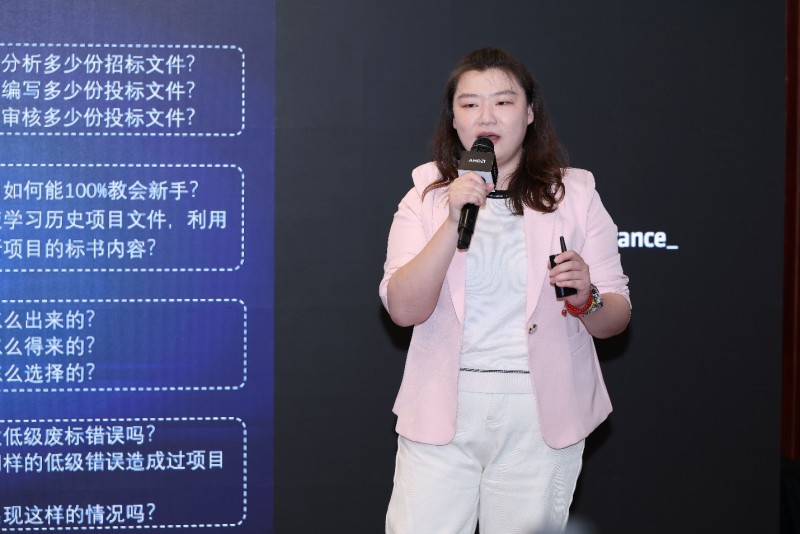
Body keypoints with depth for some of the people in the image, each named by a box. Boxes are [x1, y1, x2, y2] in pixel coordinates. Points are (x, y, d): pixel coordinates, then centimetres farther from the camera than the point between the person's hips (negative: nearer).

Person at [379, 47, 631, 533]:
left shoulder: (574, 195, 4)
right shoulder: (427, 196, 4)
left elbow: (616, 318, 4)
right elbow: (404, 309, -9)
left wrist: (586, 299, -19)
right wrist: (454, 220, -18)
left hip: (540, 413, 0)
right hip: (443, 409, 0)